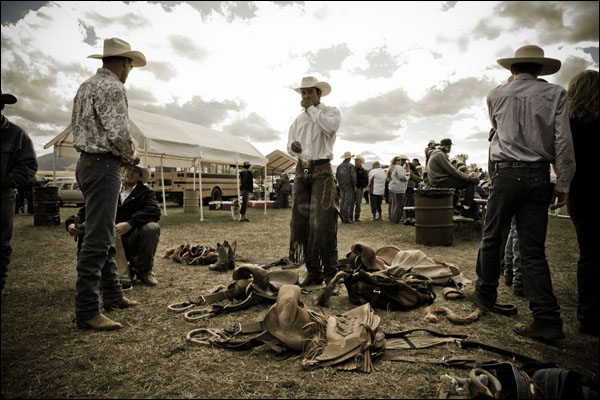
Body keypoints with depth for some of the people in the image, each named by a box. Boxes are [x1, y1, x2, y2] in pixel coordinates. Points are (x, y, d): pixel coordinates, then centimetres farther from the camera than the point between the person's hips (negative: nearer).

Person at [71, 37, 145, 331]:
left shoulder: (86, 86, 20)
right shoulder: (112, 87, -11)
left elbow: (79, 127, 19)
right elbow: (118, 133, -22)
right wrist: (132, 157, -3)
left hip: (86, 162, 11)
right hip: (104, 166, -10)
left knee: (105, 235, 15)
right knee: (98, 238, -9)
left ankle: (112, 296, 25)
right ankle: (87, 311, -4)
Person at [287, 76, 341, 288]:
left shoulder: (330, 111, 4)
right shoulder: (298, 119, 20)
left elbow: (330, 126, -19)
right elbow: (290, 145, 18)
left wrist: (312, 108, -9)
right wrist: (293, 147, -5)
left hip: (321, 171, -5)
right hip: (302, 171, 5)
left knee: (323, 222, -11)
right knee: (301, 221, 2)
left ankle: (330, 272, -2)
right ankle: (312, 271, 10)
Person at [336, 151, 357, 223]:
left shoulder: (339, 166, 8)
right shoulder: (350, 166, -11)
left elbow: (337, 176, 13)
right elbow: (353, 177, -14)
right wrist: (355, 186, -6)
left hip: (341, 186, 6)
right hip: (349, 186, -6)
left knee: (342, 201, 10)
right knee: (348, 202, -4)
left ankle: (342, 217, 13)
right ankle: (346, 218, -5)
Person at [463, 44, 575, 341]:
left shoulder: (496, 95, 5)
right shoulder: (555, 94, 4)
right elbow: (563, 142, -4)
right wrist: (563, 184, 0)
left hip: (507, 173, -1)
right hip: (539, 176, 2)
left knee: (491, 238, 12)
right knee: (533, 248, 4)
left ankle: (485, 294, 27)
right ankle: (547, 320, 4)